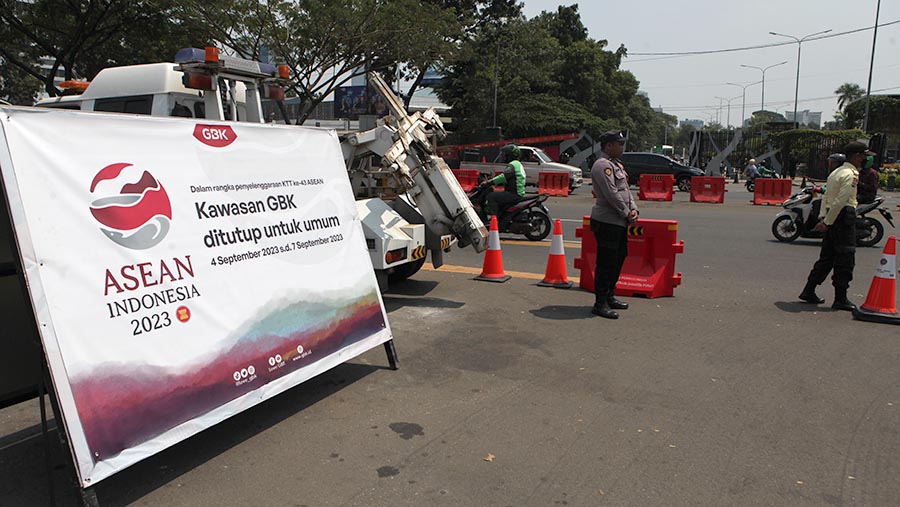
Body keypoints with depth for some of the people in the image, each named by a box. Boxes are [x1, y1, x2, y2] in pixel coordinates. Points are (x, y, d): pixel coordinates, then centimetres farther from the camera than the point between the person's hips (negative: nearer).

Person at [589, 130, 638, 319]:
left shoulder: (617, 165, 19)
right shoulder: (602, 165, -15)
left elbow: (626, 189, 18)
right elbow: (612, 194, -21)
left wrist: (633, 209, 2)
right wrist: (627, 214, -13)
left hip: (619, 222, 11)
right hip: (607, 222, -11)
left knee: (619, 258, 17)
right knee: (606, 263, -7)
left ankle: (609, 297, 29)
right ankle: (600, 304, 0)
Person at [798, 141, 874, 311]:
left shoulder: (836, 172, 16)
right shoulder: (851, 175, -13)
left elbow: (826, 196, 13)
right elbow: (840, 201, -18)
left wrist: (823, 217, 7)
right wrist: (827, 222, -16)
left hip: (832, 217, 9)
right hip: (845, 218, -9)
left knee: (827, 256, 14)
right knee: (845, 259, -3)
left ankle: (808, 291, 16)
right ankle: (840, 299, 2)